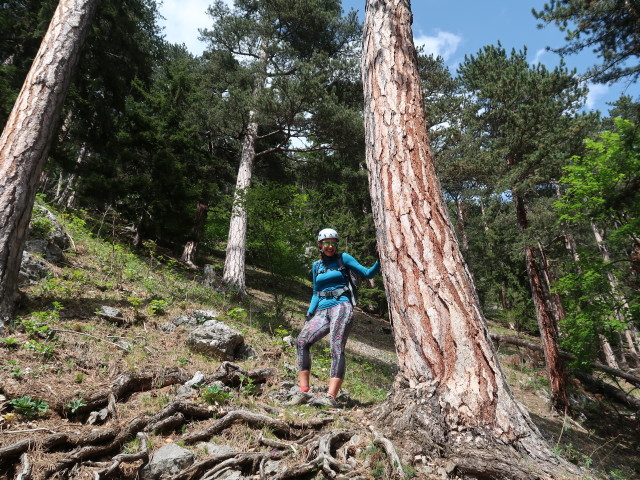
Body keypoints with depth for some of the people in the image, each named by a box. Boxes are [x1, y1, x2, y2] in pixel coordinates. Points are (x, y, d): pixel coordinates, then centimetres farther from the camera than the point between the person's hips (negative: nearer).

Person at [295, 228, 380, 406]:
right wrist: (309, 314, 11)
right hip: (322, 310, 5)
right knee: (302, 341, -14)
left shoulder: (343, 258, 7)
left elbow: (368, 273, 1)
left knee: (336, 349, -19)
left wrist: (379, 261, -16)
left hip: (341, 306, -5)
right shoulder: (316, 266, 20)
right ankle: (303, 390, -11)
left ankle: (331, 396, -23)